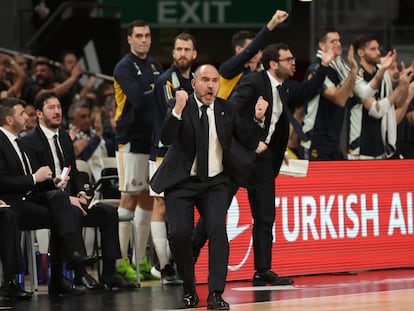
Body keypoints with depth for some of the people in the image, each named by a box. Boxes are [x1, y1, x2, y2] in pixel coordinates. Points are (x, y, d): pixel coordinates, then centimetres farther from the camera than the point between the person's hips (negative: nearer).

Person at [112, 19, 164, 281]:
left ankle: (141, 259, 13)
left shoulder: (156, 67, 16)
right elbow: (138, 99, -20)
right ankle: (120, 259, -7)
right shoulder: (125, 68, -6)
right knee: (130, 198, -8)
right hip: (132, 140, -7)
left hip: (154, 140, 7)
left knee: (148, 199, 8)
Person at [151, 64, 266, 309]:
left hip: (215, 183, 2)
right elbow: (166, 138, -22)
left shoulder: (227, 110, 3)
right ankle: (189, 289, 9)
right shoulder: (181, 107, -6)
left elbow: (249, 144, 0)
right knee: (180, 233, -13)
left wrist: (258, 119, -18)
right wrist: (178, 109, -37)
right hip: (182, 182, -2)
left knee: (218, 230, -17)